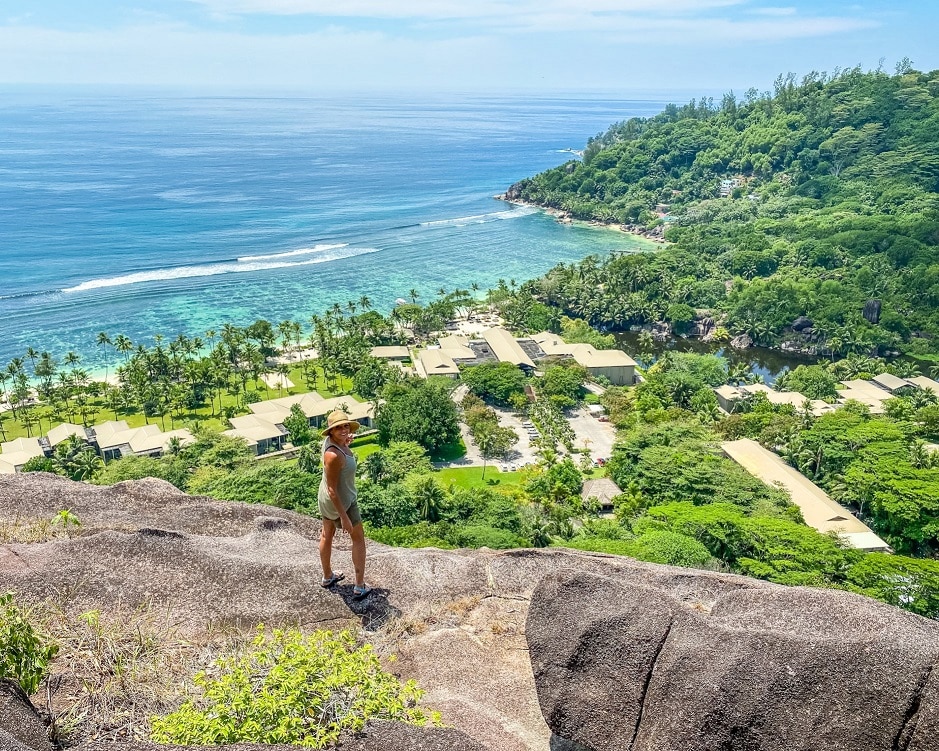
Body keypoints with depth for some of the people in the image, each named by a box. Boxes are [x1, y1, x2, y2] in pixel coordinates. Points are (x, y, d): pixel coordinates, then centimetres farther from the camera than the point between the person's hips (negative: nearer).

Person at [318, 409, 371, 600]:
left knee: (327, 535, 24)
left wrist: (345, 444, 8)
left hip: (325, 498, 8)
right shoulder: (333, 455, -37)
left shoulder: (329, 440, -10)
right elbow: (332, 490, -30)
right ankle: (360, 587, 20)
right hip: (340, 501, -8)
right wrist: (344, 517, -24)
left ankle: (327, 577, 46)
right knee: (358, 538, 11)